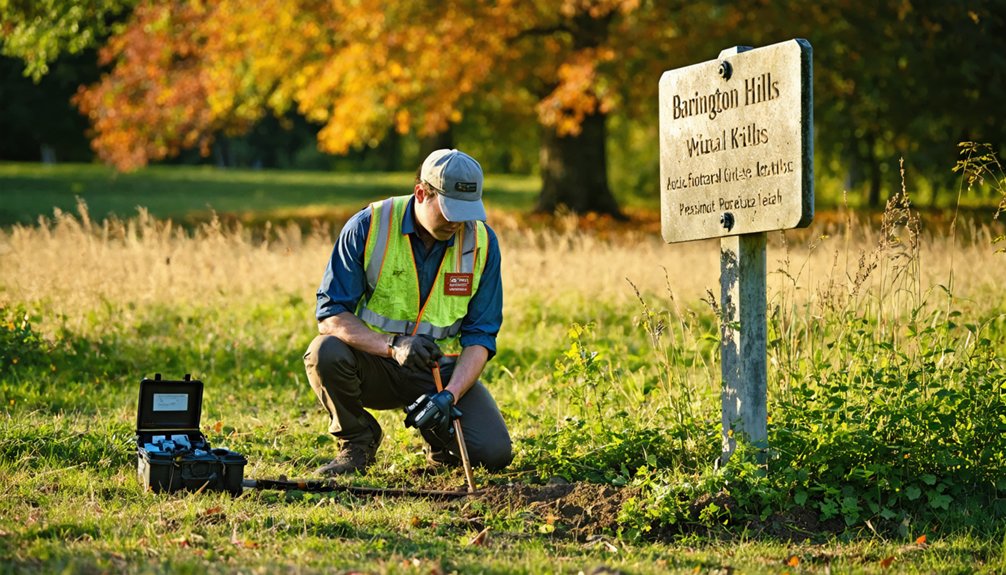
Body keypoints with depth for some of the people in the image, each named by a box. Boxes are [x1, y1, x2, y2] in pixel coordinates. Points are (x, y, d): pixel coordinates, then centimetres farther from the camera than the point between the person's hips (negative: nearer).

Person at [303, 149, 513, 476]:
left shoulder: (481, 242, -6)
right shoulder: (368, 227, -13)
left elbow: (480, 336, -5)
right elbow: (331, 314, -16)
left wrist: (450, 393, -23)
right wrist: (393, 346, -32)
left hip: (444, 369, 1)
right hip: (373, 363, -1)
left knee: (494, 453, -21)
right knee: (326, 352, -34)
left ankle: (438, 436, 16)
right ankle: (357, 441, -4)